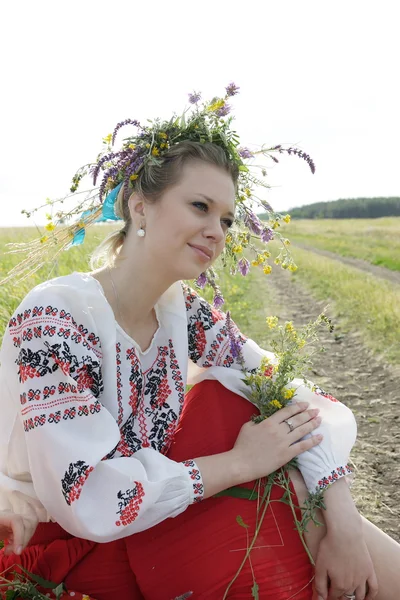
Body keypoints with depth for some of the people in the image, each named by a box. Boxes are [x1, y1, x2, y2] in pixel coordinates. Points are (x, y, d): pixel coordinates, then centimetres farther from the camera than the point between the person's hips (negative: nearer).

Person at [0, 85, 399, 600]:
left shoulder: (182, 311, -6)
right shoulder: (51, 319, -26)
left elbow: (295, 396, -5)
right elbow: (91, 503, -32)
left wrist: (341, 522, -18)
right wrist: (240, 463, -23)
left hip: (162, 525, 6)